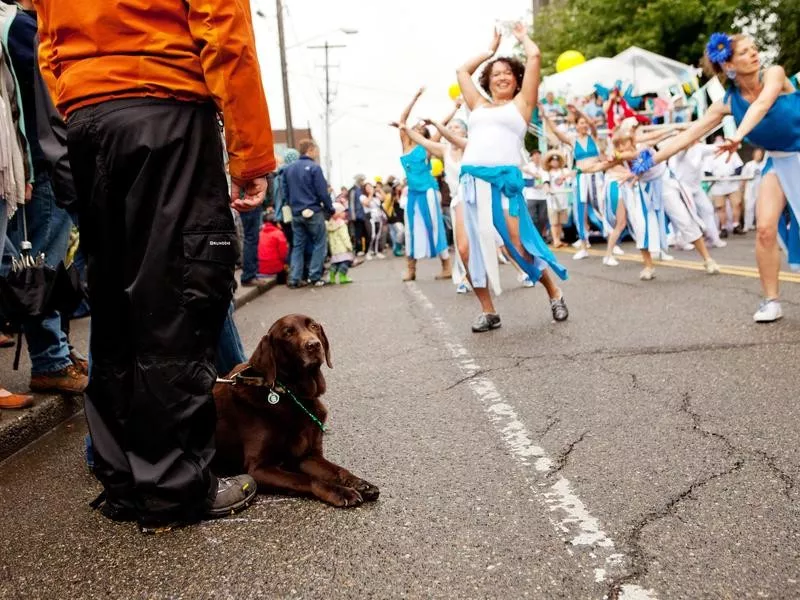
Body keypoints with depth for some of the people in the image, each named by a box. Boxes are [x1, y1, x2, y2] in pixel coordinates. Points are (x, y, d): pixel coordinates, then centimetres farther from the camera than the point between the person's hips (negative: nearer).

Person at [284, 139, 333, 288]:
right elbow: (322, 192, -12)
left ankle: (295, 279, 4)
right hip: (313, 212, -6)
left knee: (298, 246, 9)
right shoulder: (314, 168, -10)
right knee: (319, 244, 5)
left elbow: (287, 192, 15)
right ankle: (315, 277, 1)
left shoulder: (289, 169, 9)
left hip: (296, 213, 6)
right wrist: (330, 209, -2)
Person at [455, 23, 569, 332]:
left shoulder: (521, 103, 14)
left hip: (504, 180, -4)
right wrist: (491, 49, 42)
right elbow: (462, 70, 34)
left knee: (519, 247, -6)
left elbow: (535, 57, 9)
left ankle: (555, 294, 17)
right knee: (467, 248, -7)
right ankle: (488, 311, 7)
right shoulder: (479, 106, 24)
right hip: (471, 181, 4)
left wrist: (523, 37, 28)